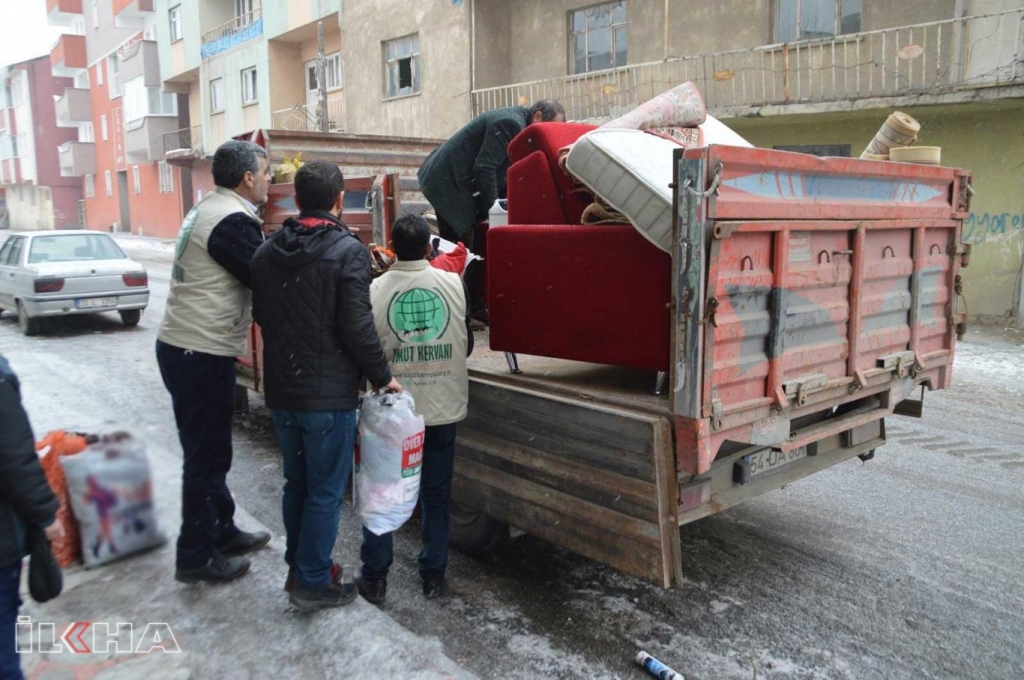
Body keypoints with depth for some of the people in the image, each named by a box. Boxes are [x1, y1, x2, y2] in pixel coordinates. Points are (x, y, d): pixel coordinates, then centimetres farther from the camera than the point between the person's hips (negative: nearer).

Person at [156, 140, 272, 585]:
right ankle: (196, 557, 16)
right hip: (201, 354, -10)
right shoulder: (232, 221, -19)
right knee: (207, 455, 2)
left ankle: (222, 531, 35)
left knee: (210, 449, 20)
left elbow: (254, 269, 11)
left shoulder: (208, 209, 12)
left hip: (182, 345, 10)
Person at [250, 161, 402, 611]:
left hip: (281, 391, 7)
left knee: (296, 484, 20)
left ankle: (299, 568, 32)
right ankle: (313, 582, 16)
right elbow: (356, 326, -19)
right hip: (328, 394, -6)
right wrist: (382, 376, -7)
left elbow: (261, 314, 14)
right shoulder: (348, 251, -16)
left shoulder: (267, 252, 5)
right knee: (325, 490, 6)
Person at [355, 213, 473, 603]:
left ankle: (375, 577, 20)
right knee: (436, 496, 15)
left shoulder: (376, 290, -11)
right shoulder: (454, 284, -5)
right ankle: (433, 575, 23)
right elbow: (466, 344, 5)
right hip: (442, 408, 2)